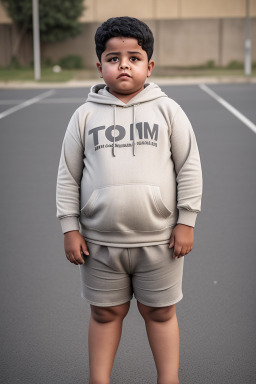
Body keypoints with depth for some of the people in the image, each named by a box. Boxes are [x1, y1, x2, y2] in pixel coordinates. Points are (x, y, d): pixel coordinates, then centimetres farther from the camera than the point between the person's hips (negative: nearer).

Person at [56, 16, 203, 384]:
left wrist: (186, 221, -2)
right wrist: (70, 227, 1)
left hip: (159, 239, -1)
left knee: (160, 313, 13)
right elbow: (68, 174, 5)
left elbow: (189, 166, 2)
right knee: (105, 313, 14)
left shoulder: (167, 110, 0)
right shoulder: (85, 115, 1)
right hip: (100, 242, 1)